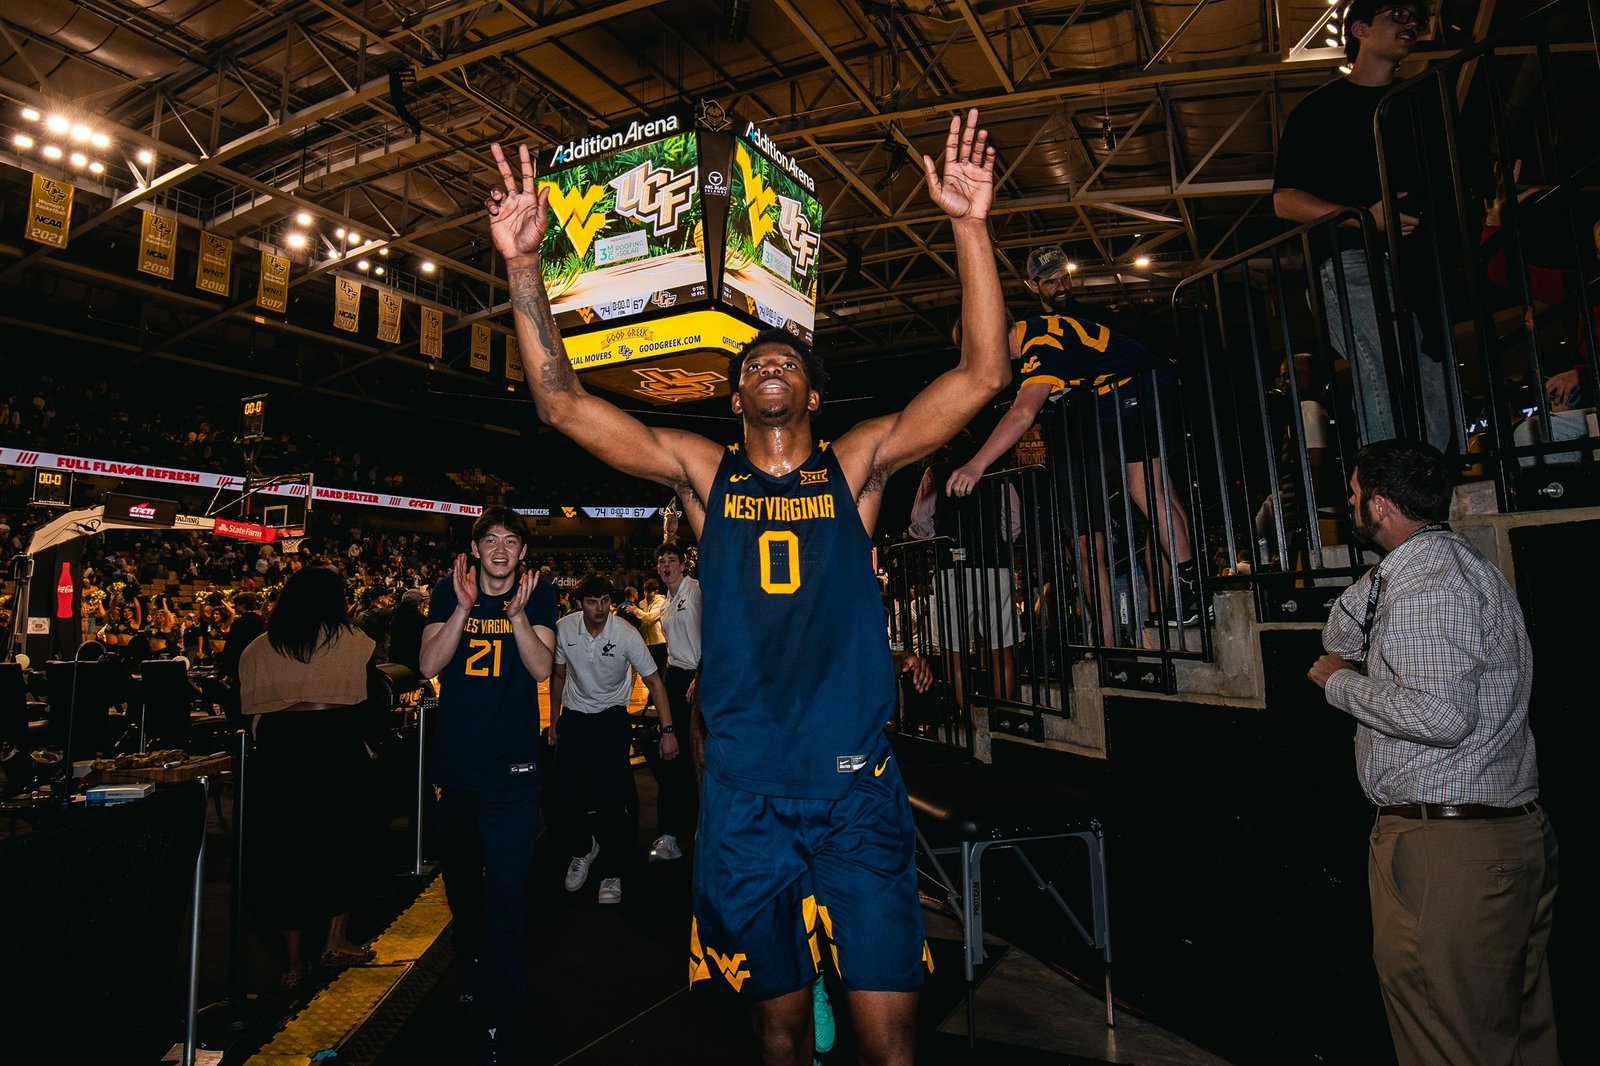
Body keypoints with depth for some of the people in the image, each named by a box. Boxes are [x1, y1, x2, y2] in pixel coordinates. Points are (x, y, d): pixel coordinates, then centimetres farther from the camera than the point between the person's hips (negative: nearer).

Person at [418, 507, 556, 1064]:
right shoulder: (448, 592, 1)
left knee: (506, 886, -6)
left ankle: (499, 1011, 8)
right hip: (455, 757, 3)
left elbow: (541, 668, -12)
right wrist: (464, 607, -21)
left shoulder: (538, 594, -3)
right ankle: (476, 963, 44)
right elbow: (429, 665, -9)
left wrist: (517, 614, -26)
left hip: (511, 763, -3)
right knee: (458, 872, 20)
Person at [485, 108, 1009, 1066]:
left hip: (857, 784, -1)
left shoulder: (855, 466, 5)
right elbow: (563, 402, 0)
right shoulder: (703, 472, 6)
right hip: (745, 789, 1)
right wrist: (524, 264, -9)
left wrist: (971, 227, -10)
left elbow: (983, 373, -3)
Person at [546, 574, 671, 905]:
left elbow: (653, 681, -15)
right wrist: (553, 722, 9)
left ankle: (611, 874, 6)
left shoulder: (626, 633, -20)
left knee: (611, 797, -8)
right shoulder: (564, 628, -11)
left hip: (611, 716, -2)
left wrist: (667, 731, -19)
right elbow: (558, 675, 5)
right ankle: (582, 849, 30)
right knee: (569, 793, 2)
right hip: (573, 716, 3)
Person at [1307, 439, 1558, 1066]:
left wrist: (1340, 683, -14)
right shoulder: (1447, 563, 16)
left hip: (1446, 849, -11)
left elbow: (1441, 715, -27)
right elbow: (1340, 640, 20)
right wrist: (1380, 573, 11)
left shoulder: (1431, 583, -17)